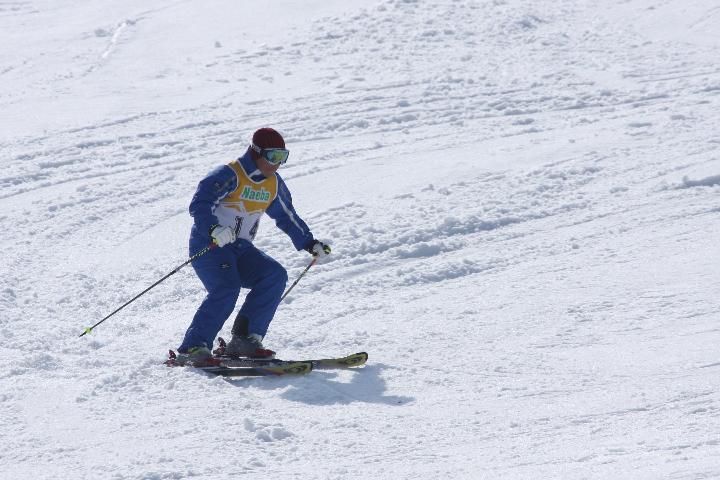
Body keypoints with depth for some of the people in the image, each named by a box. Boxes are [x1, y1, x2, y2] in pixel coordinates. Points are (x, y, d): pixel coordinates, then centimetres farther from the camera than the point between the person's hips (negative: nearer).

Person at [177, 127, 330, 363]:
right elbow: (199, 205, -25)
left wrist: (310, 243, 19)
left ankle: (244, 339, -15)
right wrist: (214, 229, -43)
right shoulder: (230, 175, -14)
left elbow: (288, 217, 25)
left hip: (241, 249, 7)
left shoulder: (274, 184, 10)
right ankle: (192, 347, -24)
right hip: (208, 245, -7)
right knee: (226, 289, -30)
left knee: (275, 276, -15)